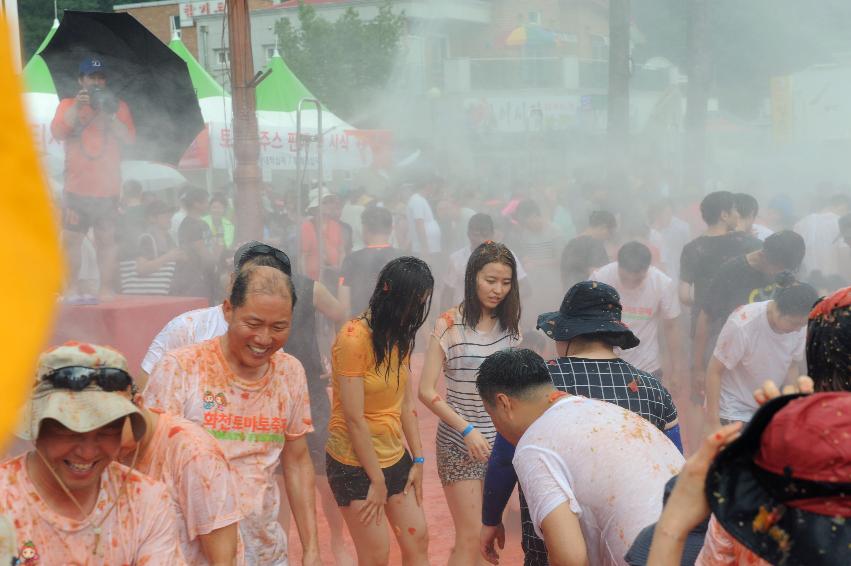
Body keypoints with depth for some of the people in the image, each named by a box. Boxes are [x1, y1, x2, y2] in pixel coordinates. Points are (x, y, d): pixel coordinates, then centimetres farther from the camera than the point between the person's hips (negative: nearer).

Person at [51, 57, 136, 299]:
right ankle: (69, 290, 2)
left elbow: (130, 139, -1)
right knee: (70, 240, -4)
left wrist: (110, 115, -13)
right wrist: (76, 107, -16)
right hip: (76, 188, 0)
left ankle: (107, 291, -1)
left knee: (107, 242, -3)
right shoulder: (68, 105, 11)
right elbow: (57, 132, -6)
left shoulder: (118, 106, 11)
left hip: (108, 189, 0)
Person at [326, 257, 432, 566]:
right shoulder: (354, 337, -21)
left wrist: (418, 460, -1)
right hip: (356, 462, -7)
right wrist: (377, 481, -15)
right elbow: (354, 418, -21)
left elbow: (406, 403, 4)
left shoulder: (400, 336, 4)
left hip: (394, 456, 7)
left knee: (417, 540, 7)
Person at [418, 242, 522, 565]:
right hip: (460, 443, -5)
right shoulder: (449, 324, -10)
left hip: (501, 441, 5)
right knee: (471, 539, -4)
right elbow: (426, 391, -10)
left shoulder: (509, 325, 5)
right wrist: (467, 429, -15)